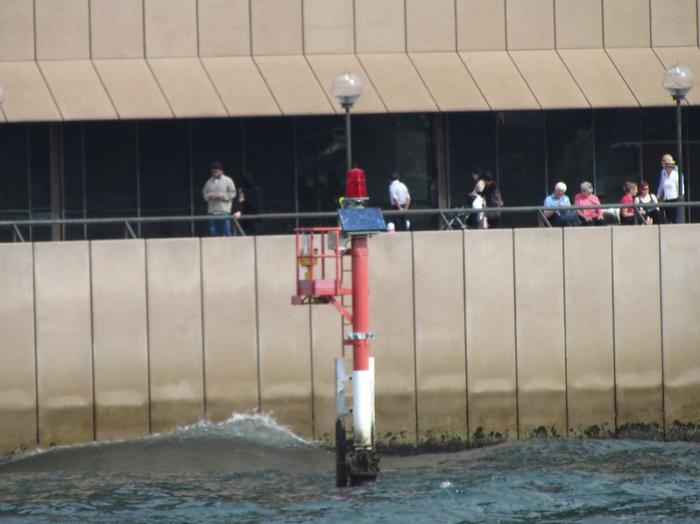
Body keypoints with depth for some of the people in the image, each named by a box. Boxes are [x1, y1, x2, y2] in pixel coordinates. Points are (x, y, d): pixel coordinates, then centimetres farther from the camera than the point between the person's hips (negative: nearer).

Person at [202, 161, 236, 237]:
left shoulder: (227, 181, 2)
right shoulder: (209, 182, 14)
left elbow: (232, 194, -3)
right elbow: (204, 194, 15)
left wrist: (220, 195, -11)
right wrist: (210, 195, -7)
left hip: (224, 211, -4)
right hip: (212, 211, 4)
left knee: (225, 233, -9)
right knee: (214, 232, 2)